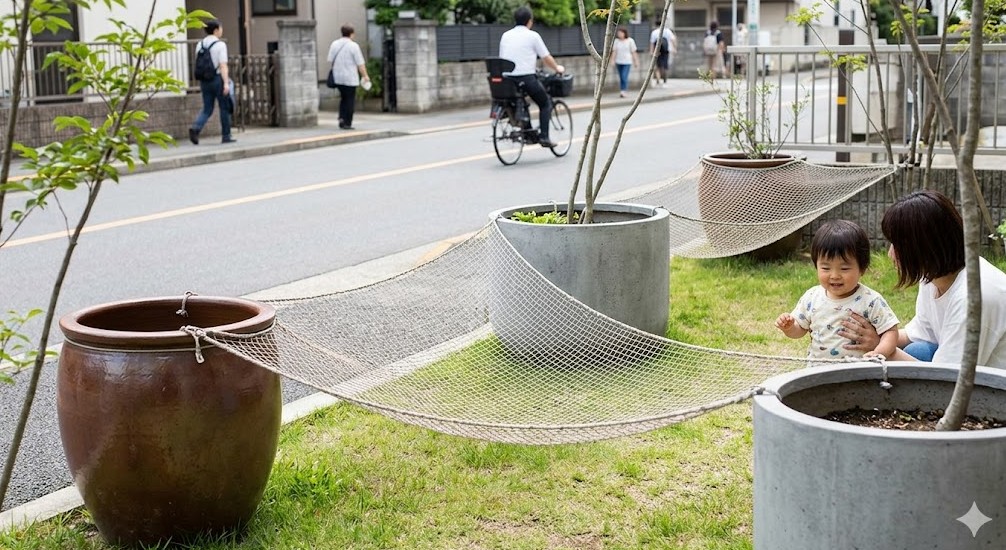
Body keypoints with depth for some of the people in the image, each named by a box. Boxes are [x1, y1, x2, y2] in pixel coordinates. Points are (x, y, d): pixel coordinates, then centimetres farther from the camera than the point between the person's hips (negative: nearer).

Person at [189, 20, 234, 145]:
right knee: (224, 108, 7)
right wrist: (226, 83, -20)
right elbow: (223, 66, -17)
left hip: (204, 81, 6)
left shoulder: (200, 44, 9)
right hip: (218, 78, -6)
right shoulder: (220, 45, -10)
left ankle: (195, 128, -15)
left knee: (206, 109, 9)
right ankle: (226, 136, 11)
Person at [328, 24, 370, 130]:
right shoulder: (353, 46, -11)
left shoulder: (334, 44, 4)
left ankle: (341, 117, 5)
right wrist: (365, 76, 0)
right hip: (350, 78, -5)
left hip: (337, 77, 5)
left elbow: (330, 61, 8)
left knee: (343, 98, 20)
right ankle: (347, 123, 2)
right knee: (350, 101, 3)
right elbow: (360, 63, -10)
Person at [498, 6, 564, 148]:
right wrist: (557, 68, 23)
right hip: (526, 77, -5)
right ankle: (543, 136, 4)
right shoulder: (532, 36, -2)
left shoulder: (505, 35, 12)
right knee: (545, 103, 14)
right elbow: (546, 58, 2)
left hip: (507, 78, 5)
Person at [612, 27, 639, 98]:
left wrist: (636, 61, 2)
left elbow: (633, 52, 0)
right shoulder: (616, 41, 2)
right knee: (621, 78, 9)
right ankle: (621, 92, 15)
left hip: (627, 62, -3)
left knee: (624, 77, -16)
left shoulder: (630, 41, -4)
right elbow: (614, 51, 2)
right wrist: (613, 61, -4)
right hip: (619, 62, 3)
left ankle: (623, 91, -16)